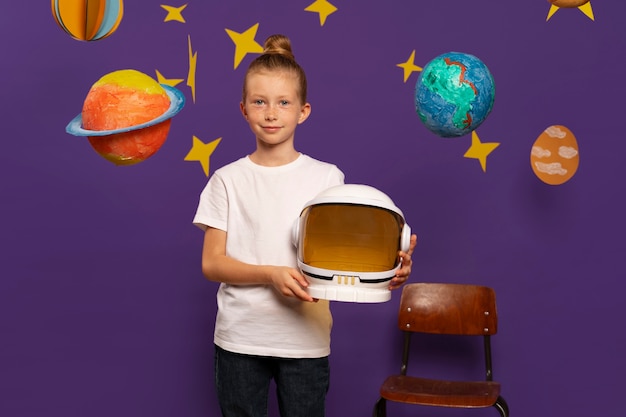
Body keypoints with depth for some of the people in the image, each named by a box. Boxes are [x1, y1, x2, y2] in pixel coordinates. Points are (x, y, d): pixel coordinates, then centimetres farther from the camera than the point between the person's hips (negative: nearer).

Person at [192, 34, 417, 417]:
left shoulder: (327, 177, 0)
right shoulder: (228, 180, 0)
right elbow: (212, 263, -3)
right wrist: (272, 274, -20)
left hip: (306, 339, 0)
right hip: (239, 339, 0)